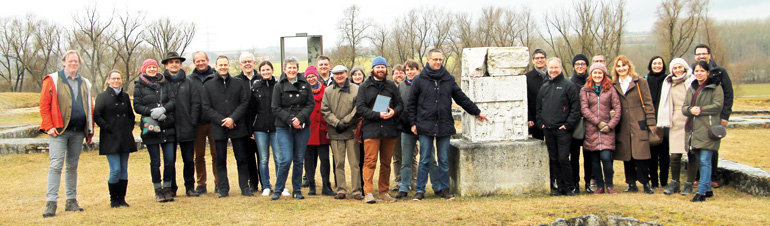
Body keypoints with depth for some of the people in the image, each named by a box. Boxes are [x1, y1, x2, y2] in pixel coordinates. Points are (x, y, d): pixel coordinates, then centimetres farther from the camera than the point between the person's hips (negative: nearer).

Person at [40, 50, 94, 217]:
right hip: (59, 131, -4)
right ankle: (51, 203, -9)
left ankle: (71, 201, 16)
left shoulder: (84, 84, 15)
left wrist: (90, 131, 11)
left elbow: (89, 108, 16)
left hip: (78, 132, 5)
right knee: (56, 165, -10)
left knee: (72, 166, 10)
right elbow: (44, 105, -3)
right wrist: (49, 126, -12)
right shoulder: (52, 80, 1)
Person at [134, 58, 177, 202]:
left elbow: (173, 101, 3)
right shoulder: (139, 86, 6)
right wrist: (152, 112, -17)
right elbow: (137, 106, -1)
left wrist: (163, 109, -15)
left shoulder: (164, 83, 13)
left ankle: (167, 188, 11)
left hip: (167, 127, 2)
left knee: (170, 160, -2)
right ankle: (158, 190, 12)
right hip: (150, 127, -2)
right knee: (155, 162, 2)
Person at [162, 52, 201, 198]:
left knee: (189, 161, 4)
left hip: (187, 129, 1)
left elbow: (196, 103, 7)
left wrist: (192, 122, -2)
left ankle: (190, 187, 16)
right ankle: (171, 189, 15)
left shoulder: (188, 82, 9)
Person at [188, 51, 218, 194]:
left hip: (214, 122, -1)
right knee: (199, 155, 7)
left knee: (216, 154, 3)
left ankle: (218, 183, 11)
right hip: (197, 123, 1)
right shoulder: (189, 79, 7)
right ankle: (201, 184, 16)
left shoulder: (217, 77, 3)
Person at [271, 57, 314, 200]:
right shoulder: (279, 87, 4)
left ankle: (297, 190, 17)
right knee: (286, 159, -10)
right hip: (284, 128, -2)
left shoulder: (305, 85, 9)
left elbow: (311, 104, 3)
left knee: (299, 160, 6)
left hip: (302, 128, 2)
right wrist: (290, 120, -13)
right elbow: (276, 108, -1)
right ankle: (278, 190, 4)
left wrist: (300, 118, -13)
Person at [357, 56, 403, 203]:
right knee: (370, 162, -9)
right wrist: (378, 115, -15)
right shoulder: (364, 87, 6)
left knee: (386, 162, 8)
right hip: (371, 129, -3)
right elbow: (360, 108, -3)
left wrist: (394, 111, -9)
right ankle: (368, 192, -9)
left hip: (389, 130, 3)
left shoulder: (391, 86, 15)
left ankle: (384, 191, 17)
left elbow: (400, 104, 15)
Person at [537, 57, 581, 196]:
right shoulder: (544, 87, 15)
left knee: (563, 159, -8)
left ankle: (569, 187, 4)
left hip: (563, 129, -5)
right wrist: (541, 123, 9)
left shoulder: (568, 86, -1)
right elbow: (539, 108, 21)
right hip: (548, 130, 5)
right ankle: (560, 187, 15)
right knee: (554, 159, 7)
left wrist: (568, 124, -10)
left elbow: (576, 108, -5)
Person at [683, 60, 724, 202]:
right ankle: (708, 190, 21)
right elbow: (684, 107, 13)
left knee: (705, 161, -11)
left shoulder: (715, 87, -1)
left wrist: (701, 110, -14)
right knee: (700, 161, 11)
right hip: (694, 129, 7)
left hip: (708, 129, -7)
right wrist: (690, 110, -8)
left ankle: (701, 191, -12)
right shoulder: (691, 88, 19)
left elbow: (717, 106, -10)